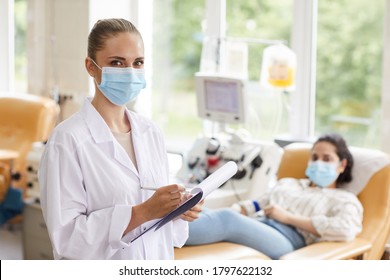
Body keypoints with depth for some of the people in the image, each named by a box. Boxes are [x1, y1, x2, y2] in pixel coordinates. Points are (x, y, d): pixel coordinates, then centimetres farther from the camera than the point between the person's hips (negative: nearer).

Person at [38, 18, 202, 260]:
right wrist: (142, 212, -27)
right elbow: (66, 237, -21)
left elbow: (158, 214, 10)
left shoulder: (151, 132, 0)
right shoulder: (68, 140, -17)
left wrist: (179, 208, -10)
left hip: (157, 263, 5)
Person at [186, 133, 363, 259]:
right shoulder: (287, 183, 37)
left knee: (227, 219, -38)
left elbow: (345, 229, -7)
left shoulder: (345, 200, 17)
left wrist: (288, 217, -5)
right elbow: (254, 205, 27)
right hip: (253, 229, 6)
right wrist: (231, 210, 1)